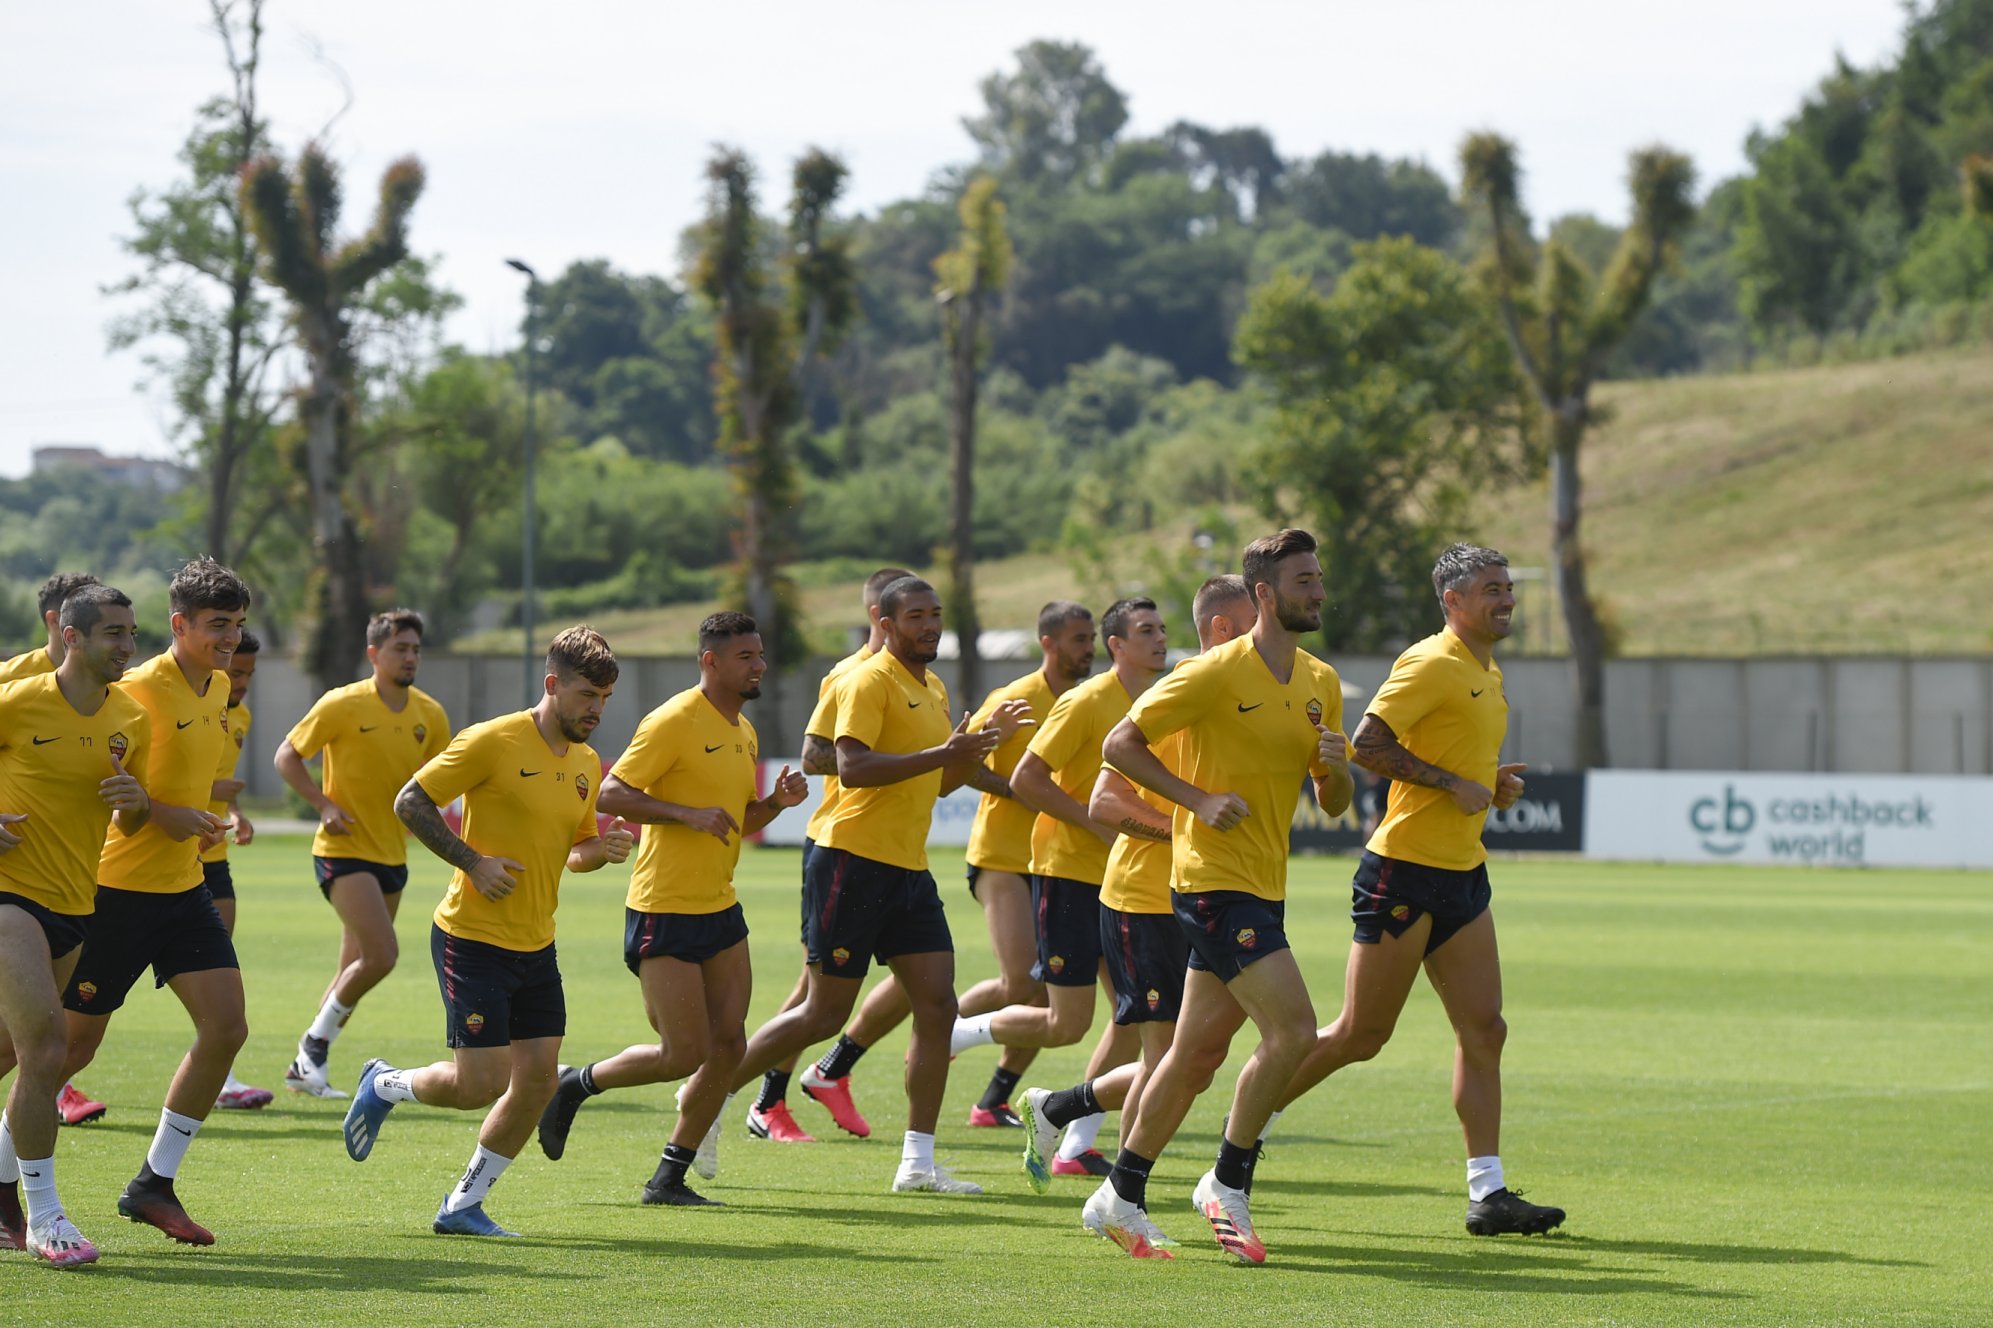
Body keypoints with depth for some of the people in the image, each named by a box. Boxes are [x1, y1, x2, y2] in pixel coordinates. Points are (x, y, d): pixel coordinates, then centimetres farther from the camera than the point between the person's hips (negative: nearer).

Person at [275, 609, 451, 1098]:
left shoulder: (430, 715, 4)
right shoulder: (342, 705, -11)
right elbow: (287, 756, -3)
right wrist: (324, 805, -14)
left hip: (392, 854, 6)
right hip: (344, 850, -6)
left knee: (354, 971, 11)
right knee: (382, 954, -20)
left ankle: (305, 1066, 23)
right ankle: (316, 1041, -2)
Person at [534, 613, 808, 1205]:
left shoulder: (744, 732, 14)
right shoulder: (674, 722, -13)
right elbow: (611, 794, -17)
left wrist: (778, 801, 4)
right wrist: (690, 814, -24)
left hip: (720, 909, 8)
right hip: (664, 911, -8)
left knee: (728, 1046, 1)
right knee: (685, 1054, -9)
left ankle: (669, 1179, 10)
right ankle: (577, 1084, 15)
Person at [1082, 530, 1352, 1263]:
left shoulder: (1321, 682, 12)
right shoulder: (1217, 673, -11)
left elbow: (1334, 803, 17)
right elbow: (1122, 742, -9)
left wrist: (1336, 766, -5)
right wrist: (1199, 799, -16)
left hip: (1263, 886, 8)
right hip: (1214, 879, -8)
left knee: (1199, 1051, 10)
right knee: (1293, 1027, -17)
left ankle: (1122, 1197, 20)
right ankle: (1226, 1184, -3)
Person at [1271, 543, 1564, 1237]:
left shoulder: (1489, 673, 17)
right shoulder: (1432, 664, -13)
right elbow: (1368, 744, -21)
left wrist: (1493, 784, 8)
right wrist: (1454, 783, -19)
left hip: (1463, 874, 9)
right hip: (1404, 870, -9)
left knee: (1484, 1031, 1)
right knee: (1361, 1034, -2)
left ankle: (1487, 1192, 1)